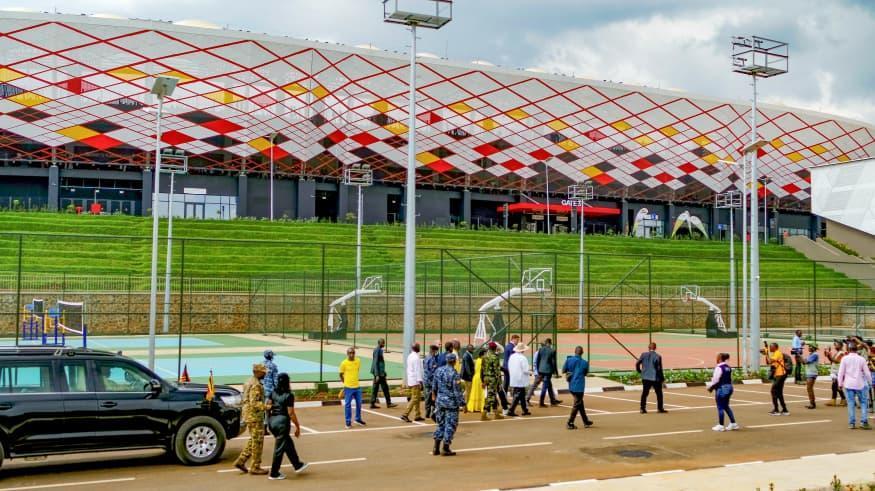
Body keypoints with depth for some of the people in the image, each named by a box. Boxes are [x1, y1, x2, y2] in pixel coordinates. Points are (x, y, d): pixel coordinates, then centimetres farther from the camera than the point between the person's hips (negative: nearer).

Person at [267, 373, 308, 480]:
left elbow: (269, 407, 6)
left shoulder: (273, 392, 4)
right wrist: (297, 426, -7)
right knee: (279, 448, 3)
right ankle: (274, 474, 9)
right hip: (282, 421, -8)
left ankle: (297, 465, 33)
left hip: (272, 420, 8)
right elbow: (291, 413, -15)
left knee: (288, 443, 21)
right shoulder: (289, 395, -14)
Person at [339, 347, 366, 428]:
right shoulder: (344, 363, -11)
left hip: (357, 387, 4)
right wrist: (346, 382, 4)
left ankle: (358, 419, 31)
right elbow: (341, 374, 0)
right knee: (347, 404, 1)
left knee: (359, 403, 14)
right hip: (348, 387, -4)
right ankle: (348, 422, 11)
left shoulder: (358, 361, 0)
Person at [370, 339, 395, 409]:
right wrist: (377, 375, -22)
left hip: (379, 372, 10)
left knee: (375, 387, 9)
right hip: (379, 372, -10)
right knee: (385, 387, -2)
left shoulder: (379, 350, 12)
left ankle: (372, 404, 11)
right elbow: (376, 363, -20)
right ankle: (388, 403, 5)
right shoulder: (377, 350, -17)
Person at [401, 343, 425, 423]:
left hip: (411, 380, 10)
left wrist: (407, 381, 23)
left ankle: (417, 415, 17)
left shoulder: (410, 356, 12)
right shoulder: (416, 358, -16)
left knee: (418, 398, 15)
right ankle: (405, 415, -11)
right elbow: (418, 370, -19)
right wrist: (420, 381, -18)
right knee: (414, 399, -7)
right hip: (415, 381, -10)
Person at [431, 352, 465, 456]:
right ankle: (445, 449, 4)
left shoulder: (439, 370, 2)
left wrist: (434, 396, 25)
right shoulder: (454, 374, -17)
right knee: (450, 425, 3)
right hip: (451, 402, -6)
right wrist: (461, 402, -7)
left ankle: (436, 448, 15)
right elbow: (457, 390, -16)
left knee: (440, 424, 16)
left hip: (440, 400, 6)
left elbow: (434, 386, 11)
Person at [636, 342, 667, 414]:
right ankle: (660, 408, 12)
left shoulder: (643, 355, 0)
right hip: (655, 378, -3)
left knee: (645, 392, 10)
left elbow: (637, 364, 0)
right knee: (659, 393, 11)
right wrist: (662, 377, -3)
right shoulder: (658, 356, -10)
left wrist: (639, 371, 16)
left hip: (645, 378, 3)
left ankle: (642, 408, 6)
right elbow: (659, 368, -11)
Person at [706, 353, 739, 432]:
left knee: (720, 407, 1)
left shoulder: (719, 368, -18)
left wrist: (710, 387, -2)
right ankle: (733, 423, 20)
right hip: (729, 387, 9)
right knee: (726, 406, 18)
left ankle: (721, 425, 6)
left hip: (722, 389, -9)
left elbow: (715, 380, -18)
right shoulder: (728, 367, 9)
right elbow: (729, 378, 16)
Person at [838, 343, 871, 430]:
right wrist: (870, 383, 15)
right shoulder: (861, 359, -1)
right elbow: (867, 373, 2)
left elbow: (841, 372, -4)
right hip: (860, 384, 0)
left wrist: (840, 383, 5)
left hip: (848, 384, 0)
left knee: (851, 404, 4)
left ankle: (851, 423, 4)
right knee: (864, 403, 10)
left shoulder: (845, 358, -4)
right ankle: (864, 422, 3)